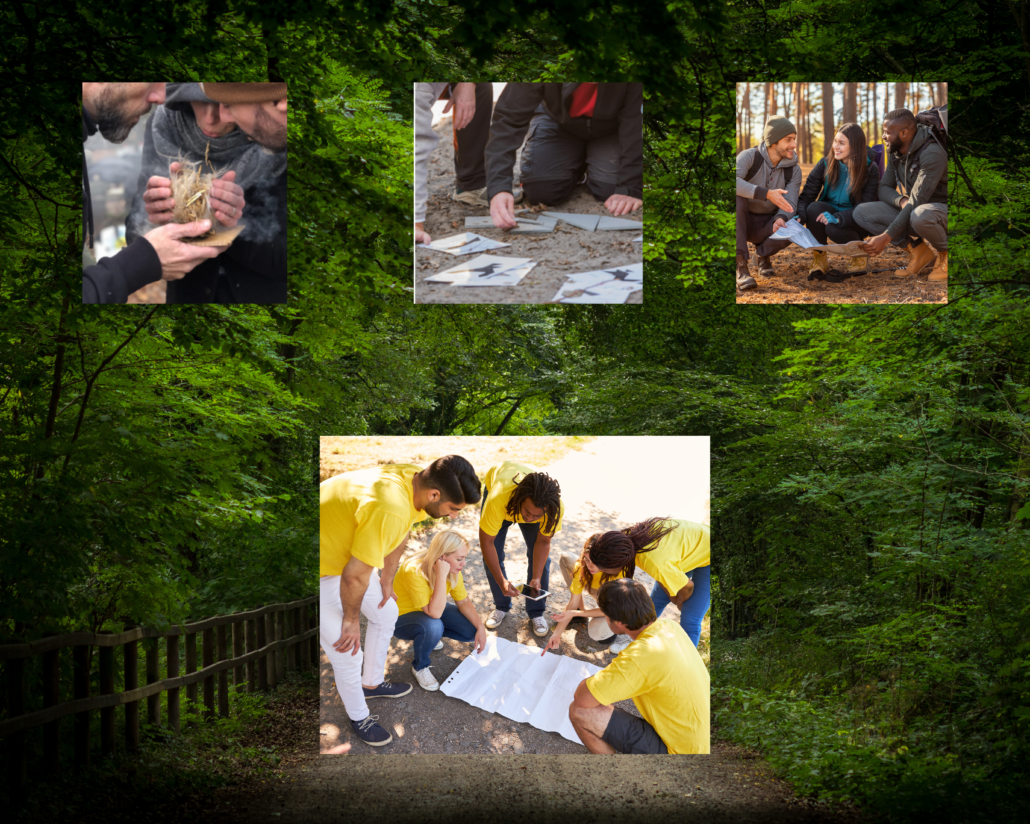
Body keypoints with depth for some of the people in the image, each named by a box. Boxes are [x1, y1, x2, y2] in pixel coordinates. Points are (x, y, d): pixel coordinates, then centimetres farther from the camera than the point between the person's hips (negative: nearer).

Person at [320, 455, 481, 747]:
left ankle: (371, 684, 45)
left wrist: (387, 580, 19)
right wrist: (351, 620, -12)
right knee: (348, 653, 1)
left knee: (386, 614, 23)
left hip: (349, 555, 9)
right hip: (321, 573, -9)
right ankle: (359, 717, 27)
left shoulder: (416, 480, -13)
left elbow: (400, 536, 9)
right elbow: (354, 576, -29)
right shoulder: (388, 509, -41)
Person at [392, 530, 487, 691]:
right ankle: (420, 666, -9)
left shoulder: (452, 569, -13)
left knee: (472, 631, -10)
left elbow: (463, 601, -1)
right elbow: (434, 612, -40)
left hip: (431, 610, 7)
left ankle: (430, 634, 15)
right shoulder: (414, 571, -36)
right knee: (433, 626, -38)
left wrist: (481, 628, -13)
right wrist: (441, 575, -43)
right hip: (402, 616, -7)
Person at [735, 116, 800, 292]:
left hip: (766, 225, 2)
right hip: (741, 222, -2)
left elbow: (789, 205, -14)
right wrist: (767, 194, -45)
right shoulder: (749, 156, -18)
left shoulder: (793, 170, -6)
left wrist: (781, 219, -39)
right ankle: (740, 266, -33)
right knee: (735, 197, -36)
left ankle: (762, 253, 4)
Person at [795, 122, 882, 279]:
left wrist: (837, 218, -37)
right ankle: (819, 258, -12)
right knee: (814, 208, -31)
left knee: (833, 229, -35)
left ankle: (861, 254, -2)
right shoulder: (825, 164, -6)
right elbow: (807, 194, -11)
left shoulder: (870, 169, -13)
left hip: (854, 221, -3)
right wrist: (799, 215, -33)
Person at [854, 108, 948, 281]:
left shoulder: (932, 155, -24)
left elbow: (916, 202, -29)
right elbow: (884, 189, 6)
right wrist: (901, 201, -20)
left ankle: (944, 253, -10)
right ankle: (917, 248, -5)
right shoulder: (896, 153, 2)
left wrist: (886, 237, -33)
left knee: (919, 215, -44)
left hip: (941, 209, -7)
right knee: (861, 211, -12)